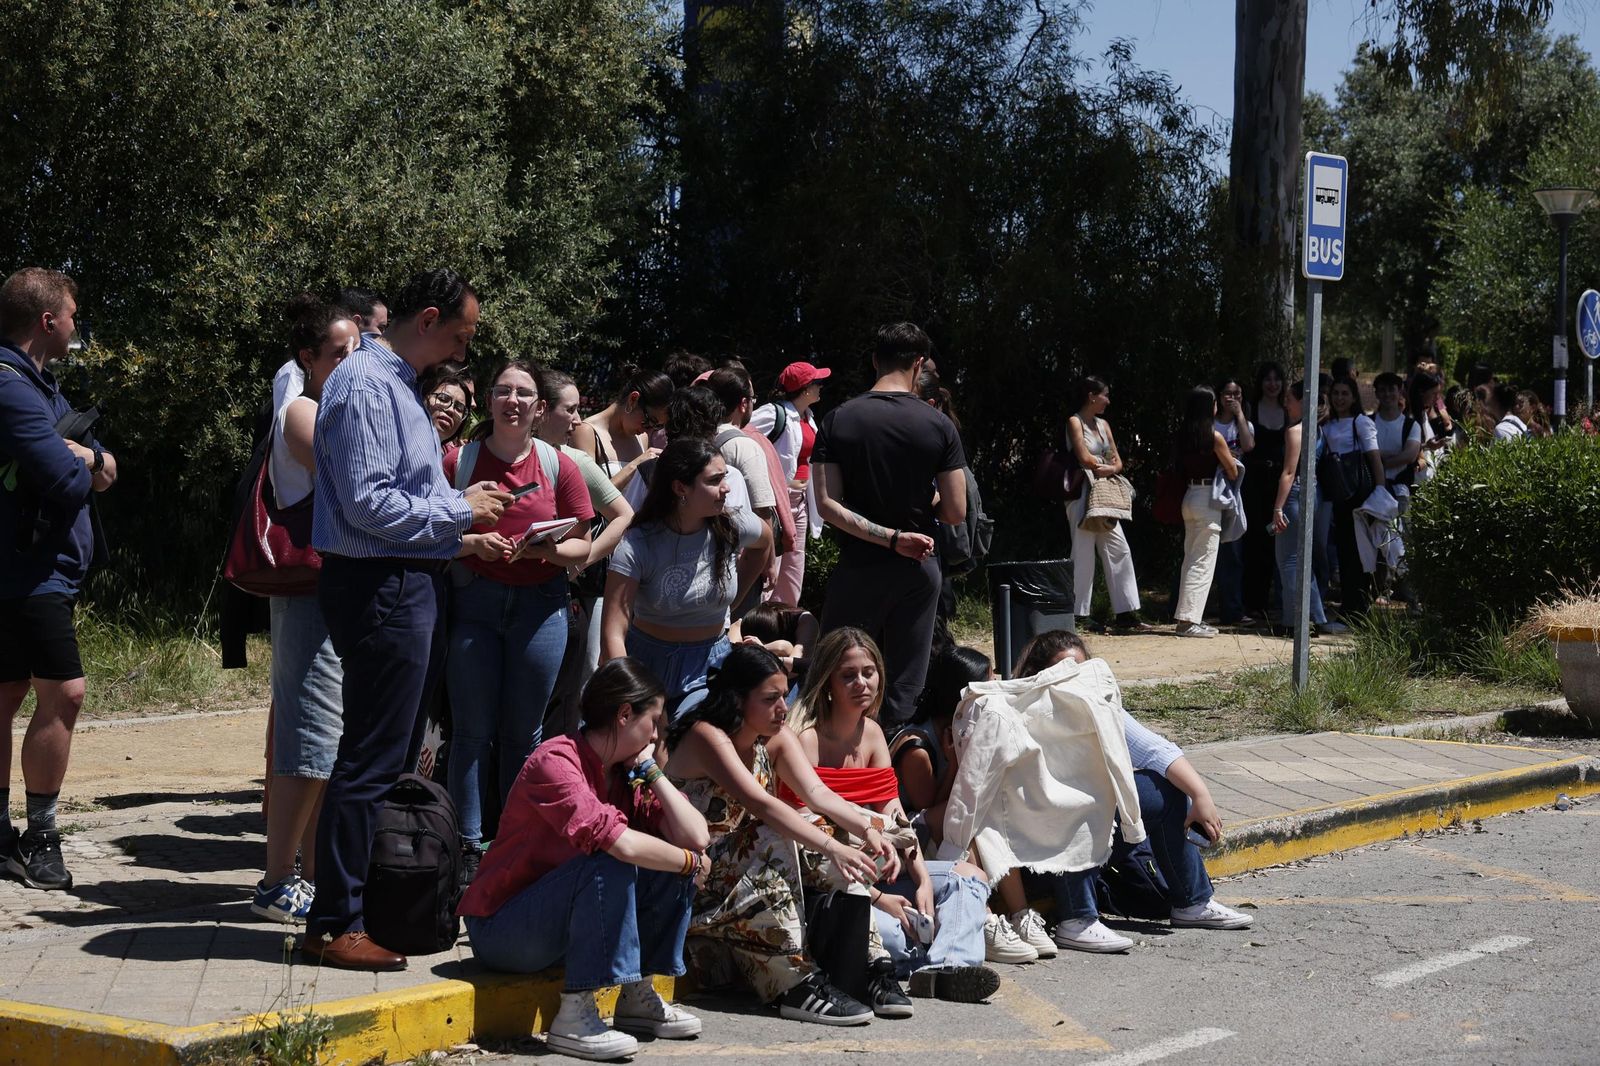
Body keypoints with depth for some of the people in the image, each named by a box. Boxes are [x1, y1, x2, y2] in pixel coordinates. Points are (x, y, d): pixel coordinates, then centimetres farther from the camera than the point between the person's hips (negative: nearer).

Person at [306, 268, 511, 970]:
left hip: (410, 587, 11)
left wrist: (464, 532, 14)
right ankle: (333, 925, -2)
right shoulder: (365, 384, -15)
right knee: (371, 761, -7)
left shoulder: (397, 383, 17)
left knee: (397, 755, 15)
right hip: (380, 588, -11)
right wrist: (458, 510, -12)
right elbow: (367, 502, -22)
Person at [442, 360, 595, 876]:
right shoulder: (458, 461, 1)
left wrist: (543, 549, -13)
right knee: (472, 730, -2)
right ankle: (468, 847, 4)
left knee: (524, 732, 8)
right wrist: (472, 543, -15)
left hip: (540, 603, 1)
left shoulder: (559, 466, 5)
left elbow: (582, 545, 5)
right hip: (472, 601, -1)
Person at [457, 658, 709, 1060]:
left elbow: (696, 837, -10)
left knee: (672, 863, -6)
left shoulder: (629, 774, 3)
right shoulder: (555, 762, -21)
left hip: (568, 926, 8)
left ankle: (638, 995, 0)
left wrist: (651, 769, -9)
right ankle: (574, 1018, -28)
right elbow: (619, 843, -34)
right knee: (608, 865, -32)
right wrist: (691, 862, -20)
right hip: (502, 927, -8)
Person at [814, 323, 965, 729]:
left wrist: (890, 537, -14)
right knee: (903, 693, 7)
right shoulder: (939, 426, -5)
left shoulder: (838, 420, -4)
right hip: (918, 571, 0)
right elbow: (955, 512, -5)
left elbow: (827, 505, -12)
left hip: (858, 569, 0)